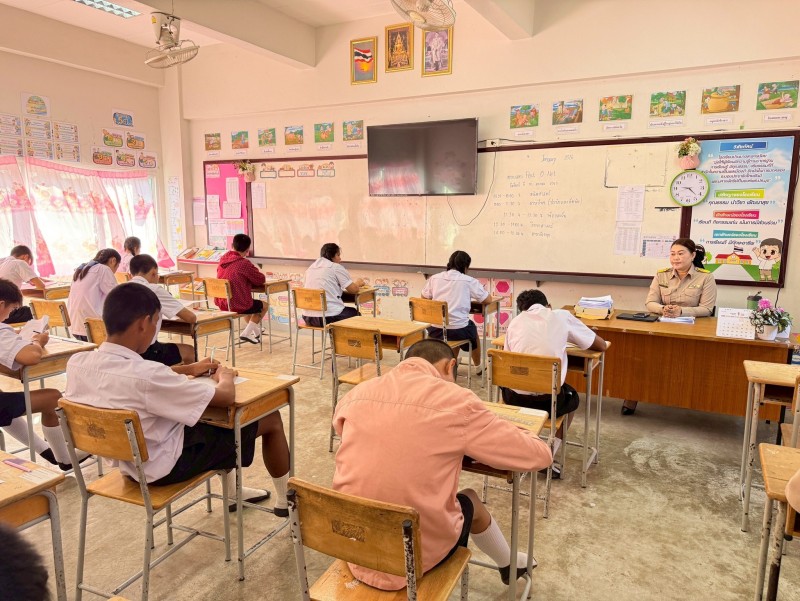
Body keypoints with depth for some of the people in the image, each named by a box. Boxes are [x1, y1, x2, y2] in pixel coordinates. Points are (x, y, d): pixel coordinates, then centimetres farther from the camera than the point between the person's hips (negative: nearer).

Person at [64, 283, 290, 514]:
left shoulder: (76, 363, -10)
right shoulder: (146, 374, -36)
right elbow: (226, 397, -26)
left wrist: (189, 369, 15)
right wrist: (224, 376, -4)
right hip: (167, 465, -8)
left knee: (205, 400, 29)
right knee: (271, 418, 3)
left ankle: (232, 491, 40)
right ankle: (286, 499, 27)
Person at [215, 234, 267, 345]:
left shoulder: (223, 259, 2)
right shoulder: (244, 263, -18)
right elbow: (261, 279, -9)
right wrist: (255, 273, 11)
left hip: (221, 303, 7)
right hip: (237, 305, -7)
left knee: (252, 303, 35)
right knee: (264, 306, 20)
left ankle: (256, 331, 45)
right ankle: (246, 333, 12)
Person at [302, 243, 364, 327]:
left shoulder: (311, 268, 15)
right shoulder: (336, 267, -3)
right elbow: (353, 289, -4)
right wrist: (358, 283, 18)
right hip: (328, 317, -7)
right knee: (355, 312, 21)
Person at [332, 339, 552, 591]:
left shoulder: (357, 393, -3)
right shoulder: (456, 400, -15)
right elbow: (540, 455, -7)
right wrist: (501, 429, 14)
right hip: (418, 555, -4)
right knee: (470, 500, 29)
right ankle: (508, 565, 57)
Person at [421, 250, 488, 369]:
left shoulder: (434, 278, 2)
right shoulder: (469, 281, -7)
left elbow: (424, 297, 16)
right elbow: (487, 299, 0)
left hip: (435, 331, 4)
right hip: (458, 331, -4)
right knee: (472, 327, 31)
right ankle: (478, 366, 48)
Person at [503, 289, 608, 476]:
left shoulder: (515, 321, 10)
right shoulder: (562, 316, 6)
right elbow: (601, 345, 16)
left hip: (515, 399, 2)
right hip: (549, 401, -1)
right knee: (573, 398, 33)